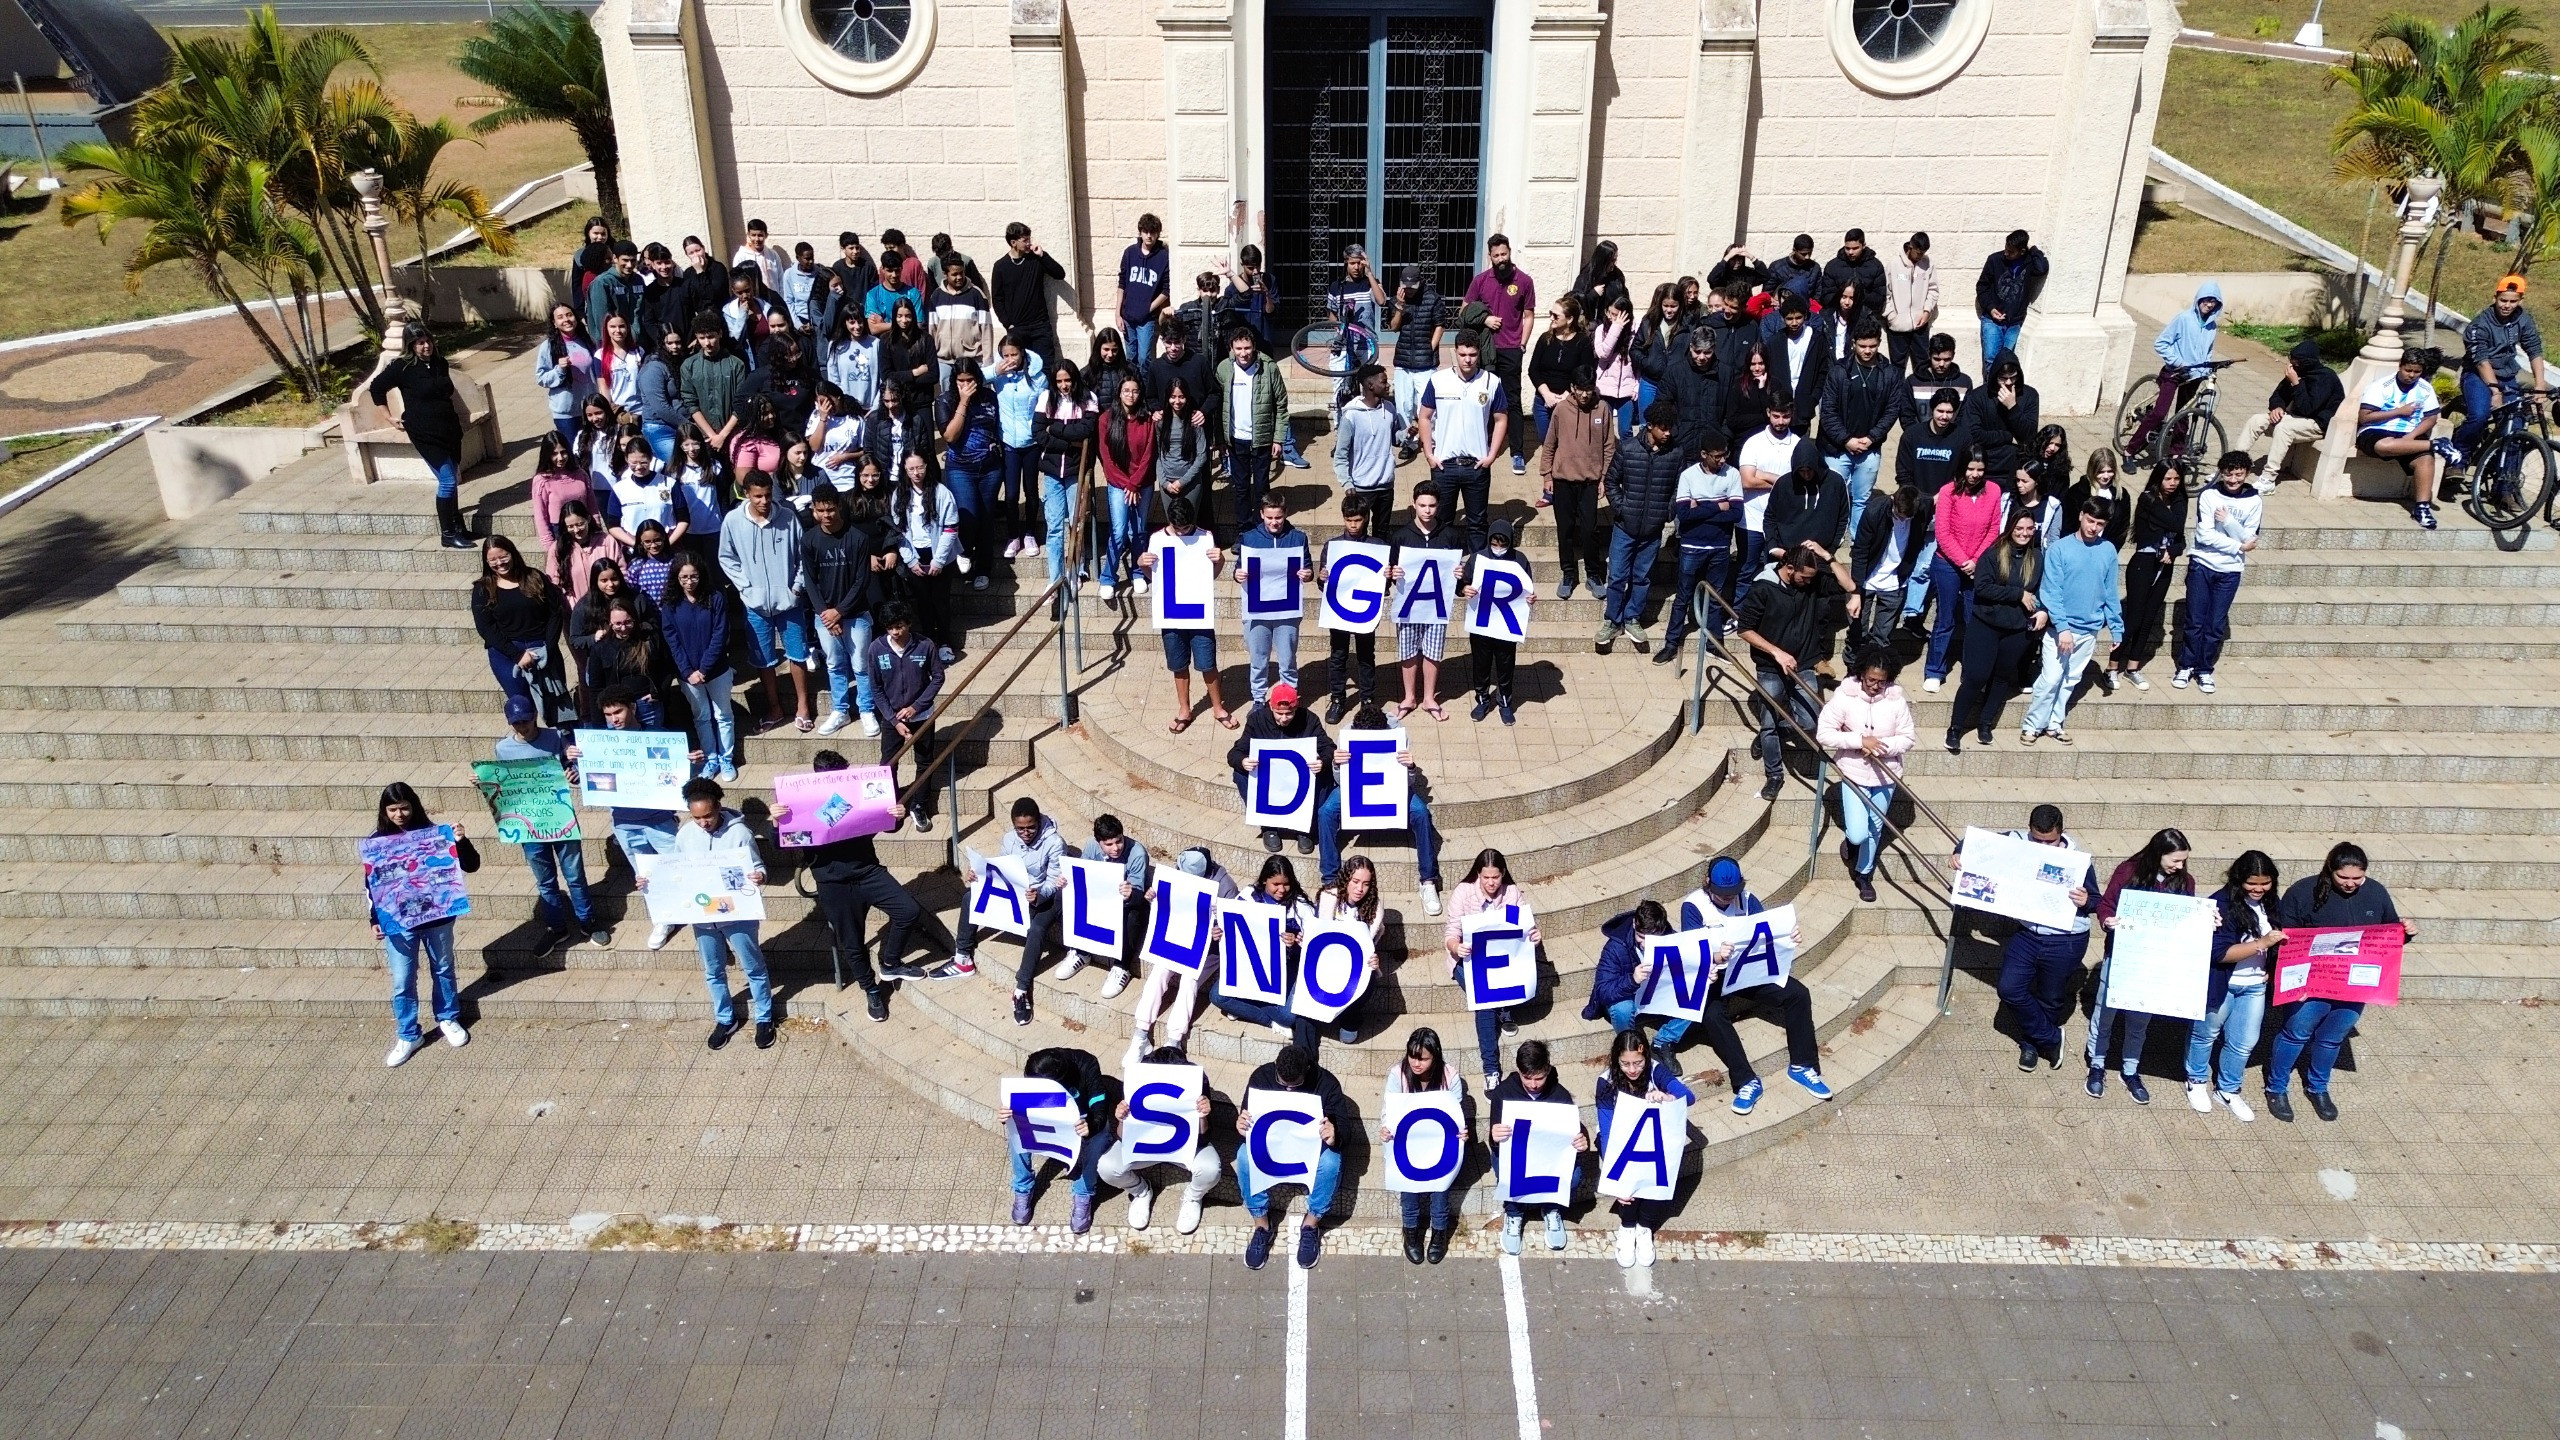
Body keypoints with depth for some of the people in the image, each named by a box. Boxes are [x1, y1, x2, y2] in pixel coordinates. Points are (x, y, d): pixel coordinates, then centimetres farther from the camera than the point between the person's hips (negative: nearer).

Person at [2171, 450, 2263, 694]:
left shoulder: (2255, 501, -2)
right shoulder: (2208, 496, -7)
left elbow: (2249, 538, -7)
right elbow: (2205, 535, -13)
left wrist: (2228, 521, -20)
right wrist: (2238, 547, -13)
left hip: (2230, 571, 1)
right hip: (2202, 565, -1)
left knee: (2216, 625, 6)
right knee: (2195, 621, 3)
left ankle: (2204, 669, 19)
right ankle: (2186, 666, 17)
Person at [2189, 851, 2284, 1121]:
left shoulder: (2268, 903, -2)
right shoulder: (2222, 904, -23)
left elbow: (2276, 940, 17)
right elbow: (2219, 953, -26)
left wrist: (2281, 941, -4)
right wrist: (2262, 943, -31)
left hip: (2255, 986, 6)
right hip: (2220, 985, -6)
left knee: (2244, 1043, 15)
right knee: (2205, 1034, 15)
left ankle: (2227, 1090, 35)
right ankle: (2197, 1081, 37)